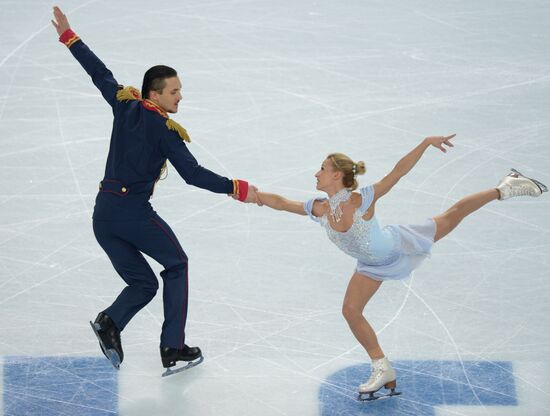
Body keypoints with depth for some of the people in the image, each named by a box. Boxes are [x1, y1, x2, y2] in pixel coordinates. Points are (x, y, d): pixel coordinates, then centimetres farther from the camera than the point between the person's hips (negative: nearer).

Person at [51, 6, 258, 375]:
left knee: (143, 283, 16)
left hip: (103, 214, 6)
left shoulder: (125, 105, 7)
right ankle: (173, 349, 8)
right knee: (176, 264, 16)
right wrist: (238, 189, -8)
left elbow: (99, 72, 19)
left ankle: (110, 321, -15)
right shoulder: (165, 129, -10)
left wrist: (69, 36, 31)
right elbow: (193, 174, -13)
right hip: (133, 212, -6)